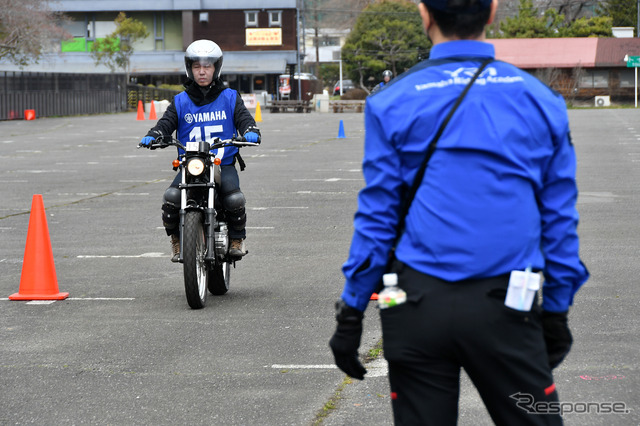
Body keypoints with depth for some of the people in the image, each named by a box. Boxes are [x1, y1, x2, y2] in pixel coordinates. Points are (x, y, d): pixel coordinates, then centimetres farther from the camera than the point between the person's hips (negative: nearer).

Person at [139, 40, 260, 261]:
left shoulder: (230, 98, 9)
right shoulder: (180, 102, 11)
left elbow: (244, 118, 0)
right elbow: (166, 122, 0)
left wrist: (251, 131, -24)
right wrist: (152, 136, -21)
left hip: (224, 165, -1)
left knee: (234, 199, -30)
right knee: (171, 197, -27)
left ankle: (237, 238, -1)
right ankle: (176, 239, 0)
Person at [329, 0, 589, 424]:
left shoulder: (392, 104, -2)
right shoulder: (540, 100, 3)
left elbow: (376, 217, -2)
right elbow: (560, 218, 7)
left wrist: (351, 313, 5)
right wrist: (556, 310, 15)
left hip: (419, 308, 0)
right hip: (504, 309, 1)